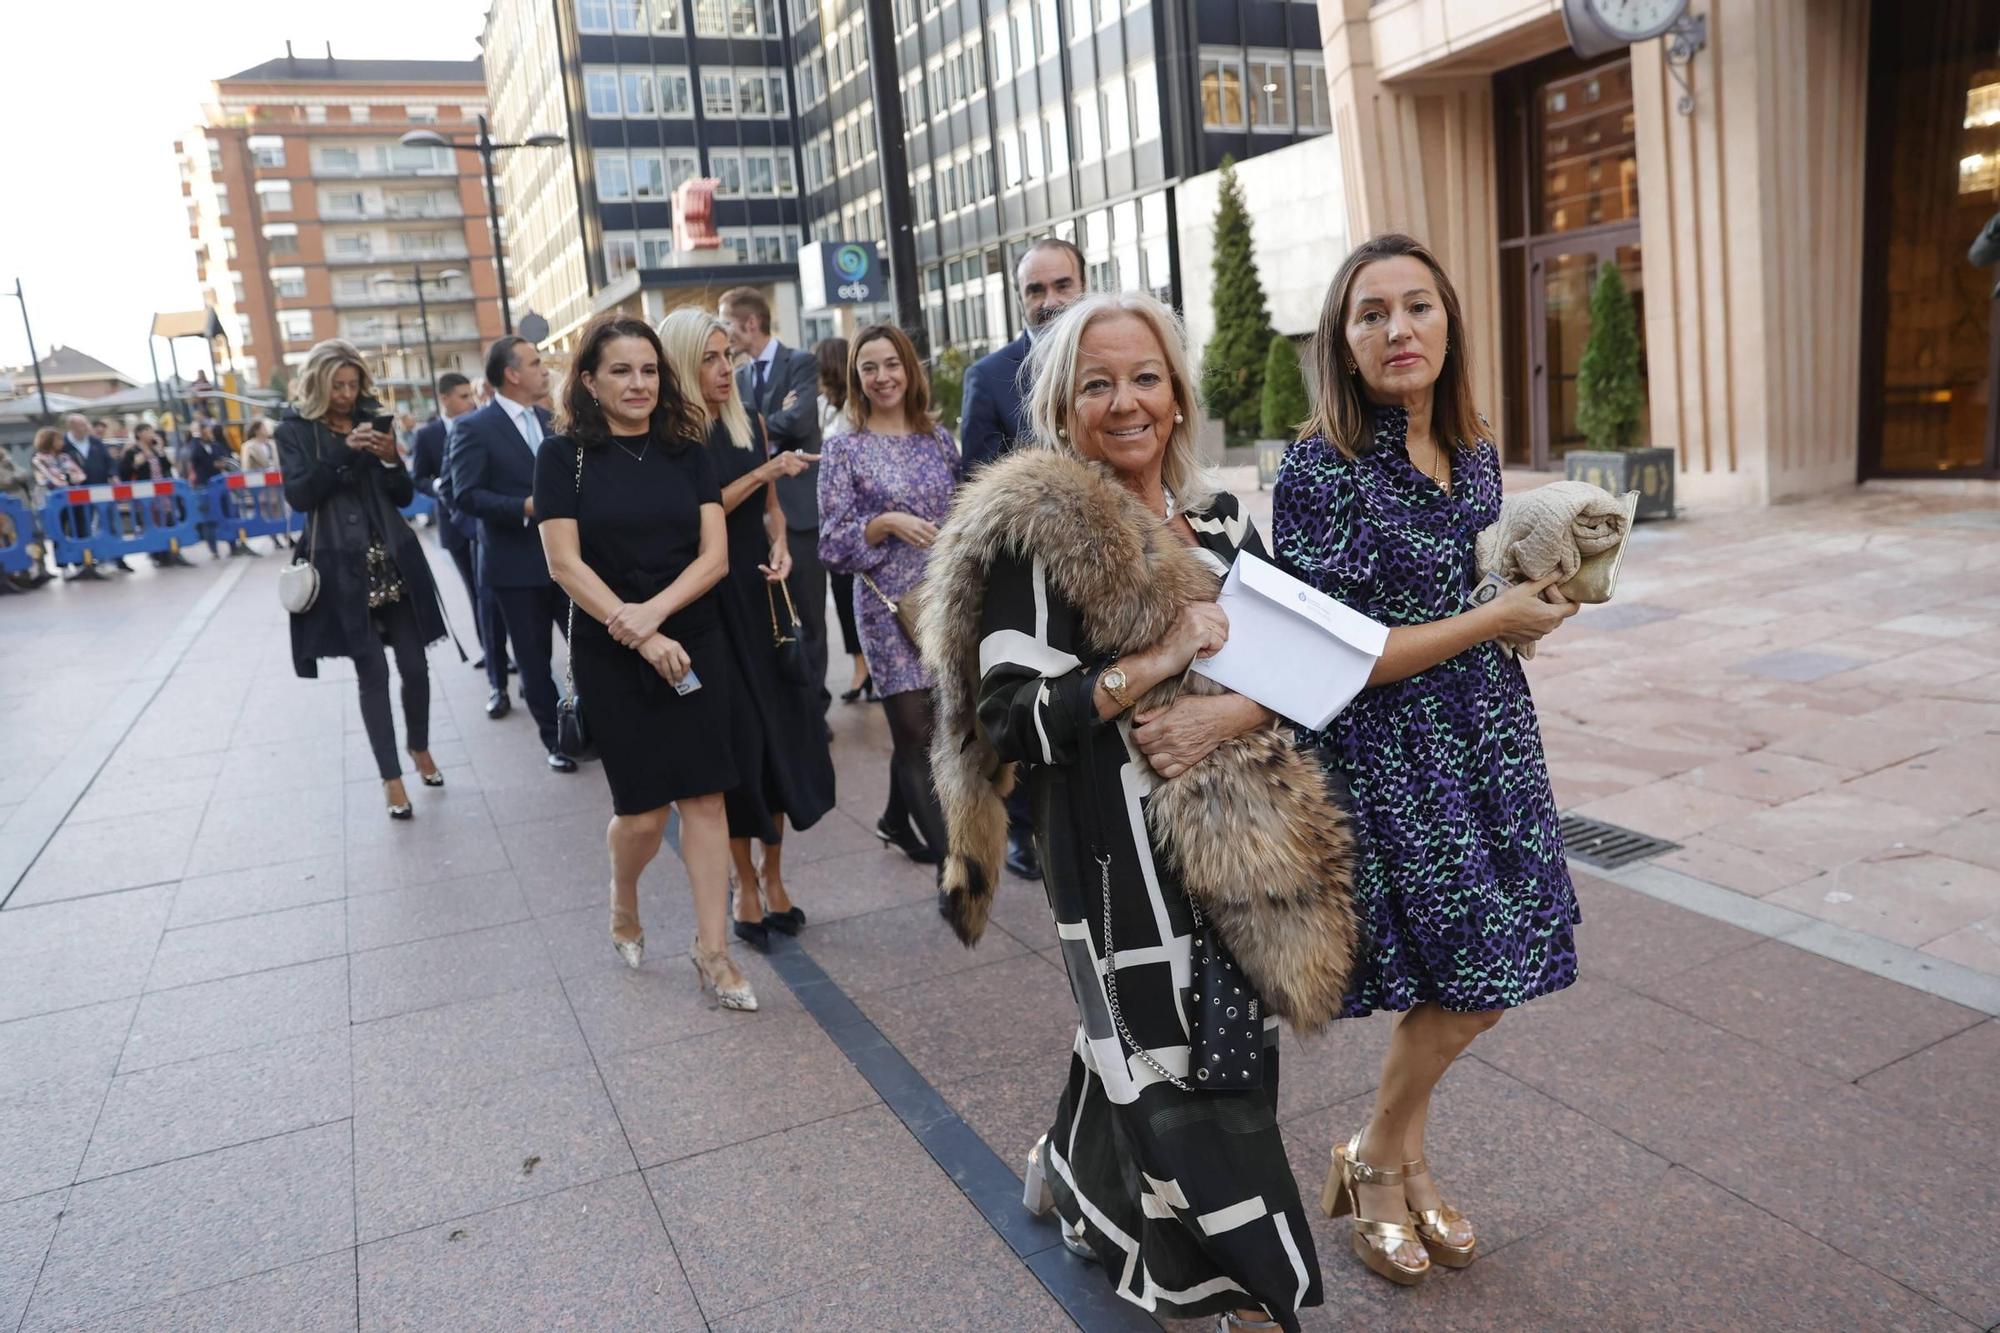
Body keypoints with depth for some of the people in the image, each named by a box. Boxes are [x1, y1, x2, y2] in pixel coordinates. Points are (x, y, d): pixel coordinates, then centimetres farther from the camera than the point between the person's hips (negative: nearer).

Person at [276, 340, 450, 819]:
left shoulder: (371, 421, 10)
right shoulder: (295, 430, 1)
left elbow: (405, 496, 8)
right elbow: (298, 495, -13)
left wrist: (389, 458, -10)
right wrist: (344, 451, -20)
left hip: (395, 560, 3)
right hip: (344, 569, -3)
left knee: (414, 665, 6)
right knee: (373, 672, -2)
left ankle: (420, 748, 31)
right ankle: (391, 778, 8)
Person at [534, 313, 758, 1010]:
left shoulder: (686, 453, 5)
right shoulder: (565, 456, -2)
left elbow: (715, 554, -2)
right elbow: (565, 563, -9)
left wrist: (654, 612, -17)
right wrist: (641, 639, -16)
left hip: (696, 644, 2)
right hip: (611, 657, -2)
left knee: (704, 795, -1)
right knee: (642, 810, 1)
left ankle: (712, 948, 9)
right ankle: (623, 906, 33)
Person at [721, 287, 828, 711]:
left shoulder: (801, 363, -4)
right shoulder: (739, 377, 14)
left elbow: (799, 421, -19)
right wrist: (773, 420, -10)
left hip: (798, 505, -6)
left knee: (808, 611, 2)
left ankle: (813, 703, 12)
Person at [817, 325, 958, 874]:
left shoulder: (939, 437, 8)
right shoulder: (844, 448, -2)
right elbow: (833, 543, -5)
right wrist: (886, 524, -19)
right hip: (891, 609, -4)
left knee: (917, 734, 11)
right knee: (918, 732, -4)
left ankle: (900, 821, 34)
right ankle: (952, 856, 3)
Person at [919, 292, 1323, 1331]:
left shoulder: (1220, 523, 8)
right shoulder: (1034, 531, -11)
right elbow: (1009, 719, -16)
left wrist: (1234, 711, -14)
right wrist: (1155, 662, -19)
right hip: (1115, 848, -6)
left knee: (1142, 1036, 17)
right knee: (1176, 1058, 1)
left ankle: (1072, 1172, 45)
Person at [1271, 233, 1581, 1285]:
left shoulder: (1473, 452, 5)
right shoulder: (1321, 469, -17)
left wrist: (1541, 589, -3)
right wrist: (1496, 619, -15)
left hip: (1487, 734, 7)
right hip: (1392, 752, -7)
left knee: (1489, 972, 12)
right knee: (1473, 976, 4)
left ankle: (1399, 1155, 36)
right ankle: (1377, 1158, 31)